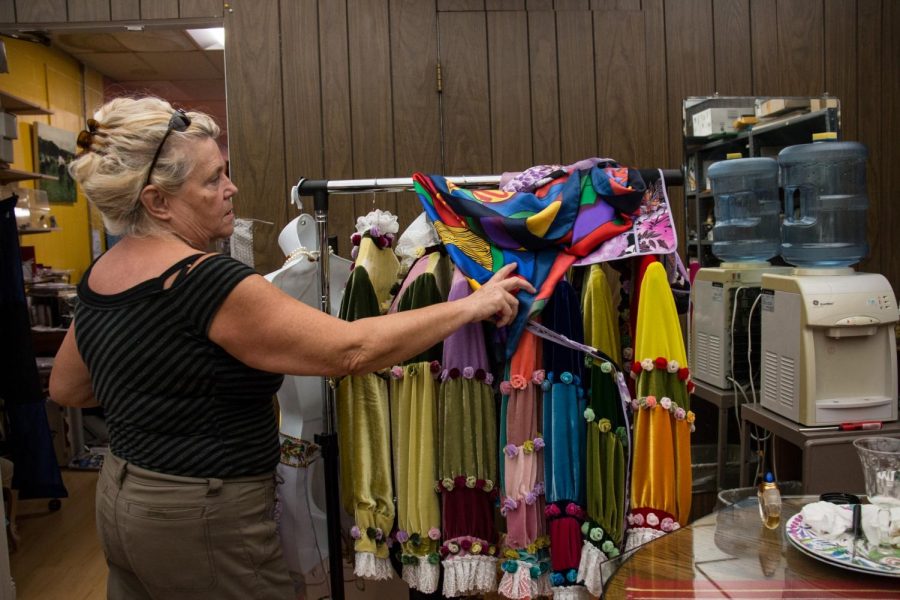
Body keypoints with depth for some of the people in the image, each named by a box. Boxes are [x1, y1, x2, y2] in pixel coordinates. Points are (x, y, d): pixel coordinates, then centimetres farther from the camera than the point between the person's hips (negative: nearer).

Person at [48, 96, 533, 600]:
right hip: (203, 522, -9)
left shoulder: (100, 278, 2)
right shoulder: (205, 282, -26)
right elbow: (351, 350, -29)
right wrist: (471, 306, -21)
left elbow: (65, 388, 16)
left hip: (123, 501, 9)